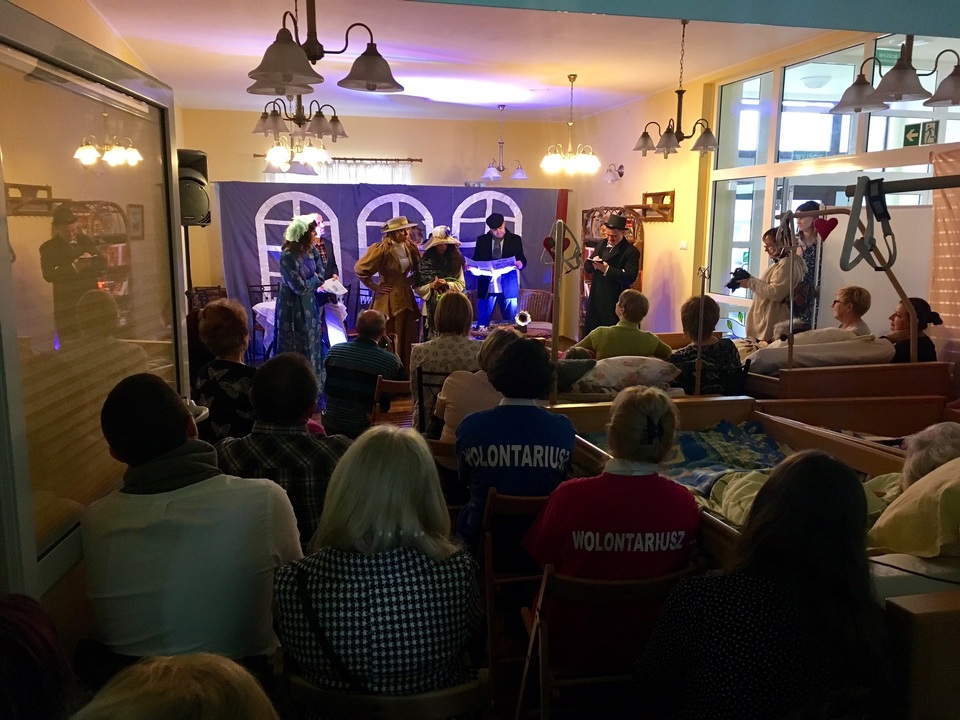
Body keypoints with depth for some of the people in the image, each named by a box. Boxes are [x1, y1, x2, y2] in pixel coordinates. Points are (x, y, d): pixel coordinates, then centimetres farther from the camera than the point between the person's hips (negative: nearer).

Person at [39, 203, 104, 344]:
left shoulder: (86, 241, 12)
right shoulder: (48, 247, -2)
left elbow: (102, 263, 9)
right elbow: (48, 275, -14)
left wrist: (90, 261, -13)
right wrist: (73, 267, -25)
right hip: (67, 305, -4)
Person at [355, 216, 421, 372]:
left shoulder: (411, 248, 4)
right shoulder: (381, 249, -14)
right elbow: (359, 269, -12)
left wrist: (410, 281, 6)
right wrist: (375, 287, -8)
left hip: (406, 298, 6)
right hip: (388, 300, -6)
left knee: (408, 341, 9)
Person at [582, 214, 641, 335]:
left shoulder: (631, 251, -9)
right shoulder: (602, 244, 12)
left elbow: (630, 277, -20)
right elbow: (587, 268, 13)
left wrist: (607, 269, -25)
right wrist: (593, 262, -11)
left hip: (614, 303, -6)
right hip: (595, 299, 6)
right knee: (589, 333, 10)